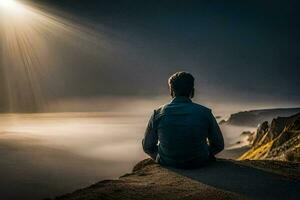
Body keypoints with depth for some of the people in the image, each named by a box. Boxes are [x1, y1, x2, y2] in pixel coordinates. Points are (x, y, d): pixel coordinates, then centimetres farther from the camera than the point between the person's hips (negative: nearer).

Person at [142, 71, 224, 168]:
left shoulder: (158, 114, -13)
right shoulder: (205, 113, -13)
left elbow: (147, 147, -2)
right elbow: (219, 145, -2)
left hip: (167, 163, 0)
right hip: (199, 163, 0)